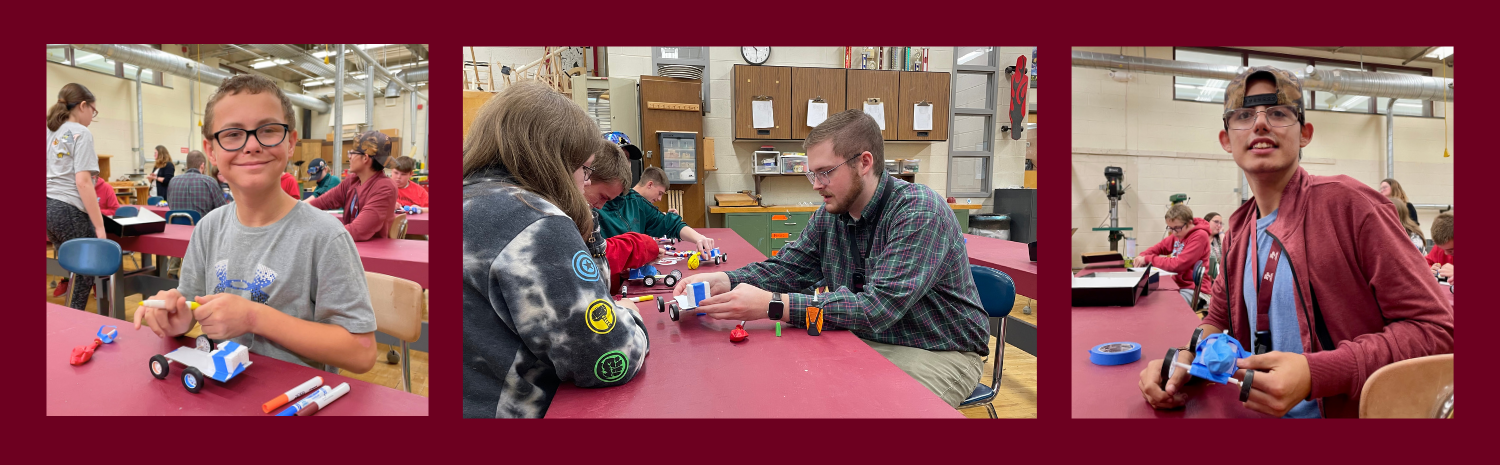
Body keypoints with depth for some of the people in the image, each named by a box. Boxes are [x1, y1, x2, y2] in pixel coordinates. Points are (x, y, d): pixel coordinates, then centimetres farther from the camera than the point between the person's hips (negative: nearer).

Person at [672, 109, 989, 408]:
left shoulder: (918, 211, -23)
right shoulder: (830, 215, 0)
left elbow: (879, 307, -31)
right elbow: (788, 266, 7)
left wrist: (772, 305, -35)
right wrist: (725, 281, -14)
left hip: (938, 353, -6)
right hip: (864, 343, 6)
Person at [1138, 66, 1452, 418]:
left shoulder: (1348, 203, -10)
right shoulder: (1241, 228, 7)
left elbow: (1435, 328, -11)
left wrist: (1314, 373, -25)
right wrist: (1183, 362, -4)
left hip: (1348, 413, -4)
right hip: (1262, 413, 4)